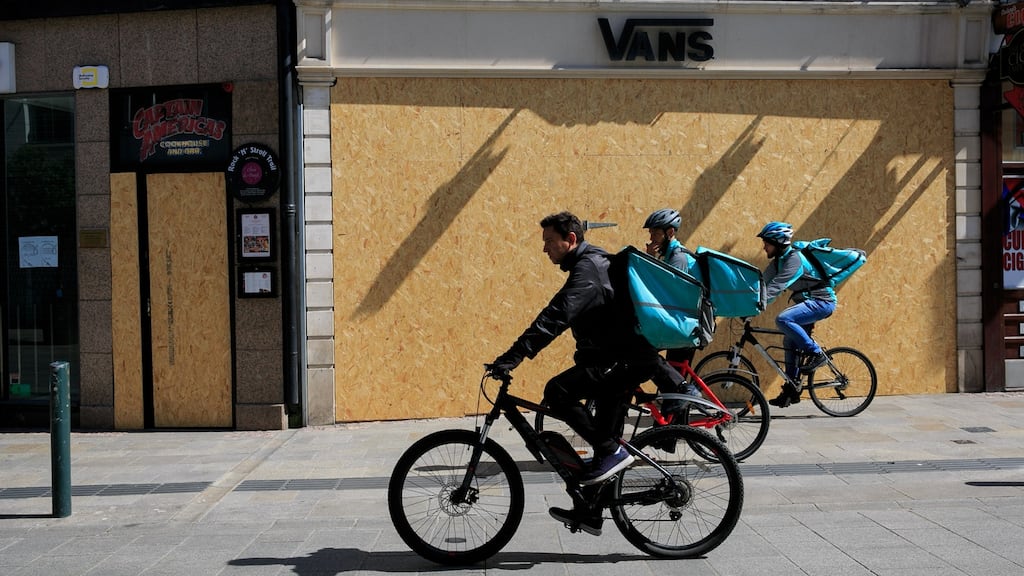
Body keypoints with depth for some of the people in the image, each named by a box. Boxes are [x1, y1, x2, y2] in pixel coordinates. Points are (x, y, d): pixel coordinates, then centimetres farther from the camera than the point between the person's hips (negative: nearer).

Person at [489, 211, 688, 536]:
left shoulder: (588, 268, -17)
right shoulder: (590, 263, 17)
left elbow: (557, 316, -29)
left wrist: (514, 356, -34)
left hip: (628, 360, -11)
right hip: (622, 357, 11)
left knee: (557, 392, -23)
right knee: (604, 435, 14)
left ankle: (611, 452, -12)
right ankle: (589, 513, 23)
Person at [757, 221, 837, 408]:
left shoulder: (794, 259, -22)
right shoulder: (778, 261, 8)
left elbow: (777, 287, -32)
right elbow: (765, 283, 7)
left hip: (822, 302, -10)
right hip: (807, 301, 10)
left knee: (783, 319, -28)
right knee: (790, 341, 8)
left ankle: (816, 353, -14)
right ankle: (791, 390, 14)